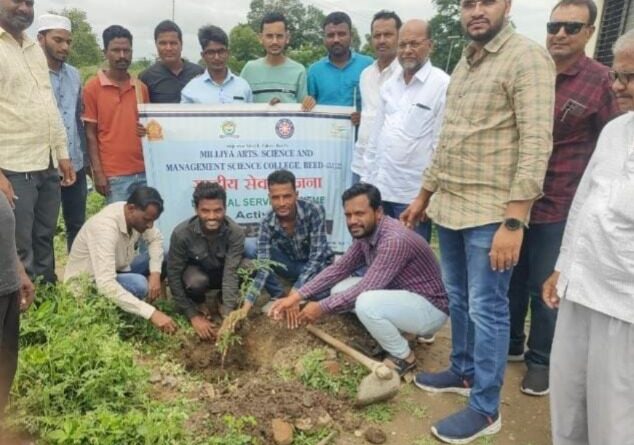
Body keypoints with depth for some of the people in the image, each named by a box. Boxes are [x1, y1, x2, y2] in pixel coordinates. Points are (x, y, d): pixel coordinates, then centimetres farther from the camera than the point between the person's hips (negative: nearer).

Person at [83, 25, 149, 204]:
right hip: (113, 175, -4)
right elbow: (90, 134, -1)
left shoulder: (141, 87, 11)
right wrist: (98, 172, -7)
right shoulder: (93, 87, 0)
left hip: (143, 171, 4)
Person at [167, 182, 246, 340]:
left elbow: (231, 272, -33)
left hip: (223, 272, 1)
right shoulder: (181, 233, -31)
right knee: (197, 281, -38)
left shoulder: (236, 232, -30)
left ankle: (224, 300, -1)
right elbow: (173, 275, -23)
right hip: (196, 270, -1)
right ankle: (198, 306, -1)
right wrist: (193, 316, -24)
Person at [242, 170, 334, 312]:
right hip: (290, 263, 3)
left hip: (317, 266, -2)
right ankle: (279, 295, -5)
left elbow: (316, 257, -31)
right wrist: (248, 302, -38)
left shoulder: (314, 211, -29)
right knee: (249, 246, -21)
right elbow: (263, 266, -26)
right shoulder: (267, 223, -22)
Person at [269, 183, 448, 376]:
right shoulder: (366, 233, -2)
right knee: (340, 289, -2)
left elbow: (365, 288, -30)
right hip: (399, 295, 8)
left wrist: (322, 308, -20)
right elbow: (339, 268, 2)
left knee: (366, 303, -33)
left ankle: (403, 357, -6)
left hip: (430, 307, -8)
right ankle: (390, 336, 11)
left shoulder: (395, 240, -30)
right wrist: (297, 296, -6)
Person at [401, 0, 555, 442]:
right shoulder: (465, 63, 15)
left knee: (487, 310, 1)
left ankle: (485, 408, 16)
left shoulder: (528, 58, -11)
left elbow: (537, 143, -18)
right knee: (459, 300, 19)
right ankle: (463, 371, 37)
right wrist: (425, 194, 20)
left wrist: (514, 220, -23)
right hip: (450, 206, 8)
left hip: (491, 213, -8)